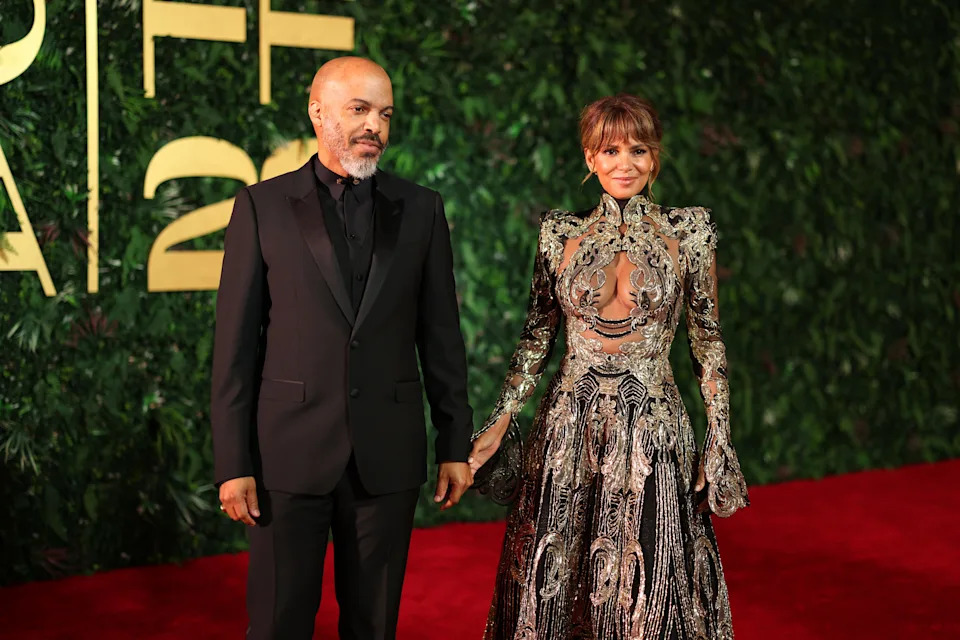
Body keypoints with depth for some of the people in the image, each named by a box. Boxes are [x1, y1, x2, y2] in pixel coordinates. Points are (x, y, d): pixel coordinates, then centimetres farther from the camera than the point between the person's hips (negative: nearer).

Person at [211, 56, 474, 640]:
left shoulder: (421, 209, 6)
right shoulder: (263, 206, 0)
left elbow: (441, 335, 8)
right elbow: (236, 343, -1)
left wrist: (456, 444, 6)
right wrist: (233, 461, -5)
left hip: (389, 454, 2)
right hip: (290, 450, -1)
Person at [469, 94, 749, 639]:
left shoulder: (690, 231, 0)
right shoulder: (560, 234, 4)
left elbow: (709, 340, 2)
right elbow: (537, 338, 10)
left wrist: (720, 440, -3)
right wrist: (499, 423, 4)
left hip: (653, 431, -1)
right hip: (569, 431, 2)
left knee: (649, 591, 5)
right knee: (555, 588, 9)